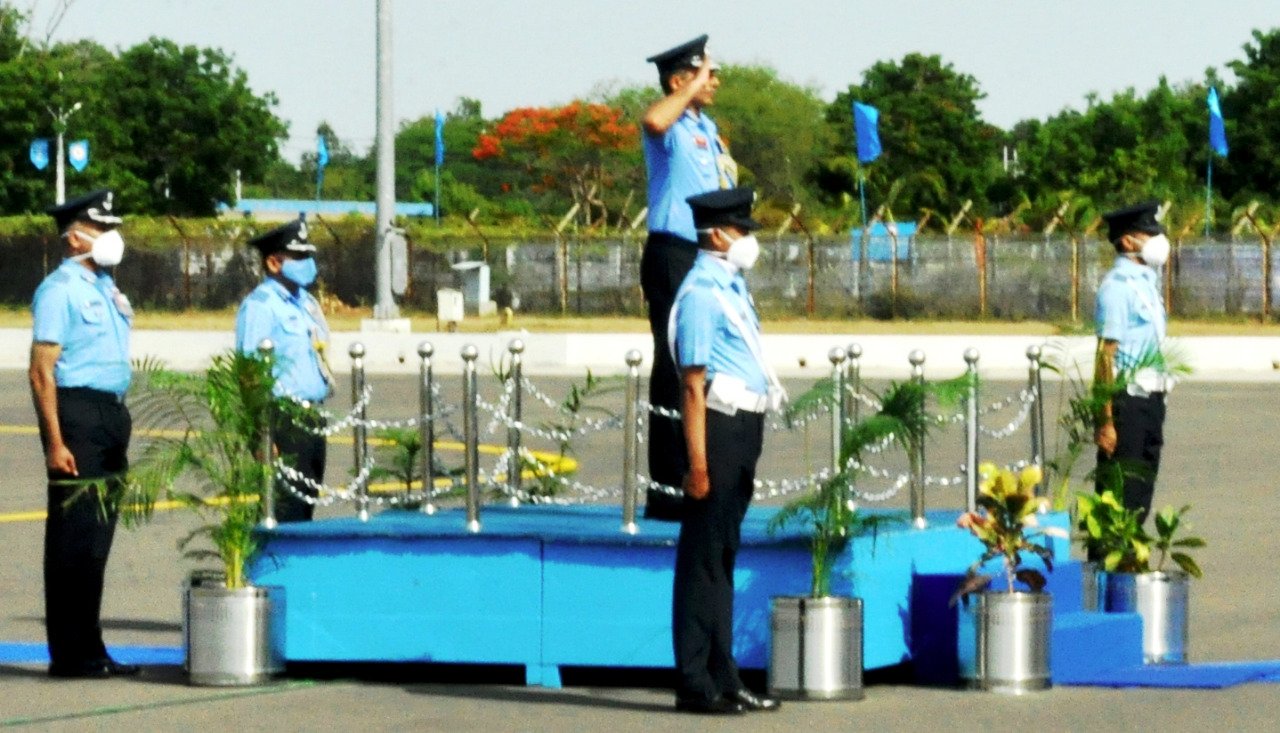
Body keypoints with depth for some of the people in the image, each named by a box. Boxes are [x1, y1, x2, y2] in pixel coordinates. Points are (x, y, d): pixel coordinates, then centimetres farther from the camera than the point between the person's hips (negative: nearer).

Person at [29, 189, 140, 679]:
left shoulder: (105, 287, 17)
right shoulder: (60, 290, -10)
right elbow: (42, 371, -15)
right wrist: (55, 442, -20)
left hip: (111, 415, 9)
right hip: (77, 412, -9)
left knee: (98, 539, 12)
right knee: (74, 539, -6)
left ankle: (89, 649, 18)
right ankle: (70, 653, -3)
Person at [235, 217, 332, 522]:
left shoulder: (306, 302, 17)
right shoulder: (260, 306, -11)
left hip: (311, 417, 9)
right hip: (283, 420, -9)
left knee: (305, 509, 11)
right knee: (284, 512, -10)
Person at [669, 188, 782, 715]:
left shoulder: (731, 288, 15)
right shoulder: (701, 294, -14)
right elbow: (693, 385, -18)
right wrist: (698, 463, -21)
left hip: (744, 431, 10)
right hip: (719, 426, -10)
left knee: (723, 556, 14)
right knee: (704, 558, -5)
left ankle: (722, 678, 21)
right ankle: (696, 685, -1)